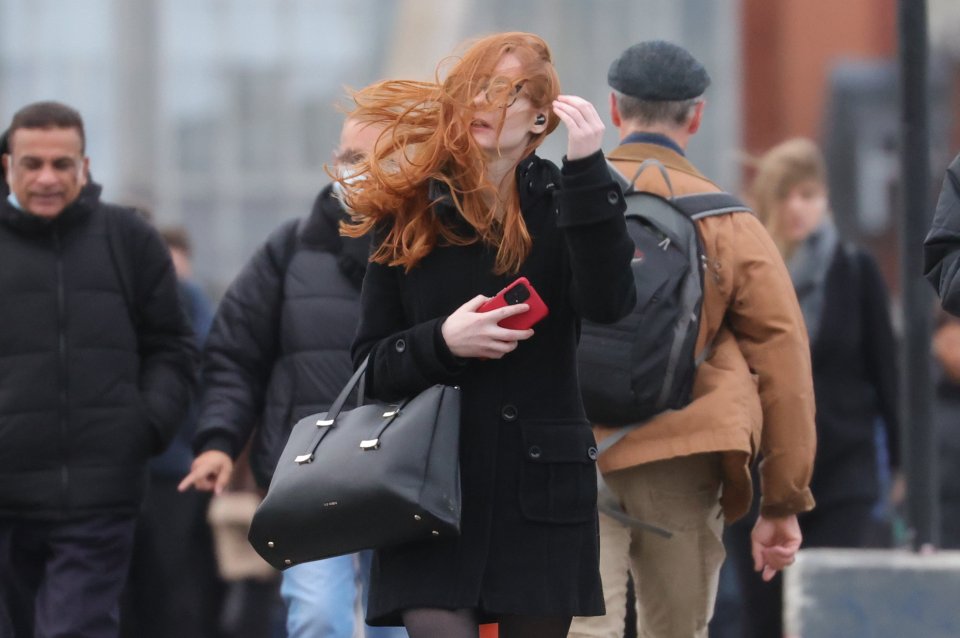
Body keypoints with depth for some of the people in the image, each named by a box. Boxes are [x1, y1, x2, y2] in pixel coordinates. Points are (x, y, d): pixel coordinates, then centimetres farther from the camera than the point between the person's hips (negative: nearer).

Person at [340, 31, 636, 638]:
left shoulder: (561, 204, 4)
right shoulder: (408, 214, 6)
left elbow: (609, 303, -15)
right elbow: (371, 364, 6)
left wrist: (589, 171, -20)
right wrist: (442, 342, -14)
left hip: (540, 486, 0)